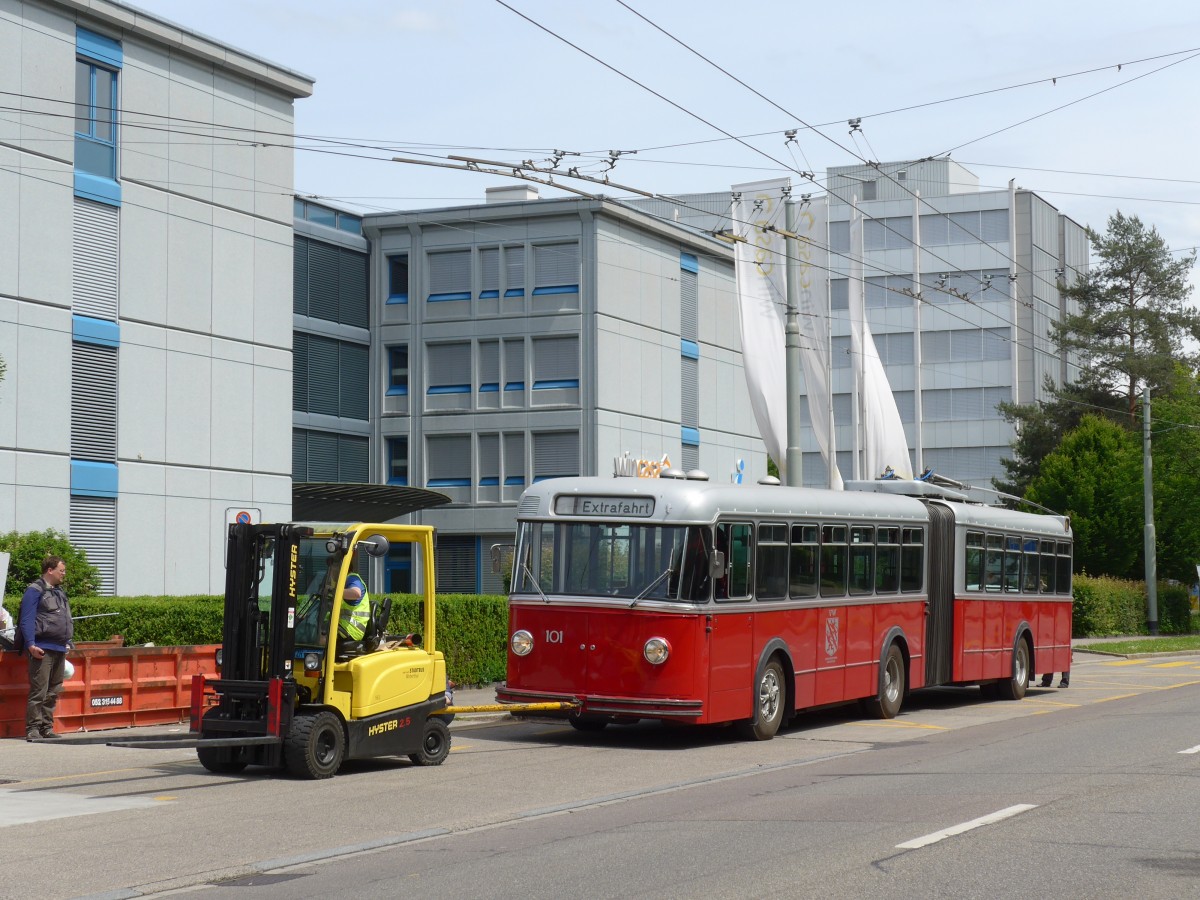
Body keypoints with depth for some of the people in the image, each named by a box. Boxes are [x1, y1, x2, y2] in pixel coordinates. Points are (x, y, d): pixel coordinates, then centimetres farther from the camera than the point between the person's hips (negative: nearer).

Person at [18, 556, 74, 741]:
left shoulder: (60, 592, 20)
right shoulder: (35, 590, -6)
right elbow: (27, 620, -12)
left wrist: (67, 643, 18)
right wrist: (31, 645, -19)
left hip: (59, 649, 9)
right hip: (42, 649, -9)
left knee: (53, 691, 11)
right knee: (39, 691, -9)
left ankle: (46, 727, 18)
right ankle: (32, 728, -6)